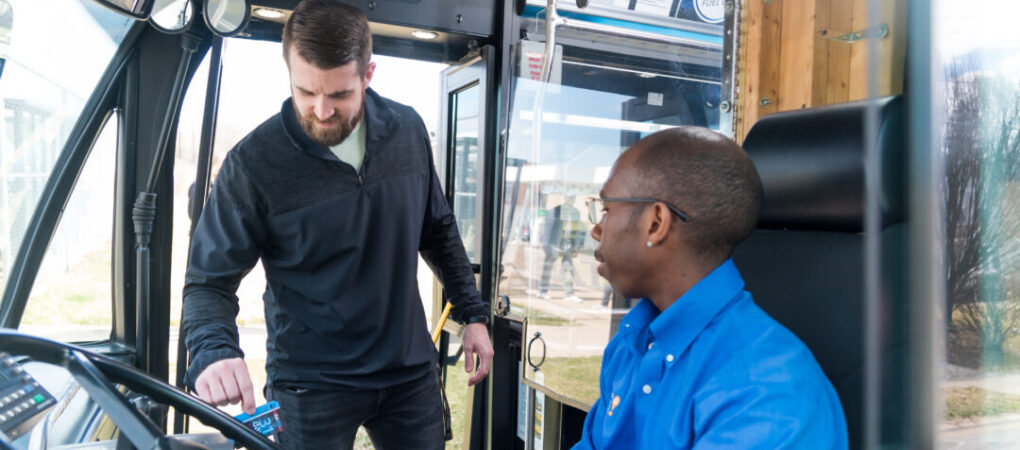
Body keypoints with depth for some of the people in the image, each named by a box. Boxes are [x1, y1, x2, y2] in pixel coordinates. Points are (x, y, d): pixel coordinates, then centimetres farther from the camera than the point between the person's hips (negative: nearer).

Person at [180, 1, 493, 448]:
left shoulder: (407, 129, -4)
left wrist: (473, 313, 8)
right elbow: (209, 281, -11)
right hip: (310, 385, -3)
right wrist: (213, 353, -30)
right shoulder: (253, 163, -16)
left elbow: (437, 230, 9)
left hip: (410, 371, 4)